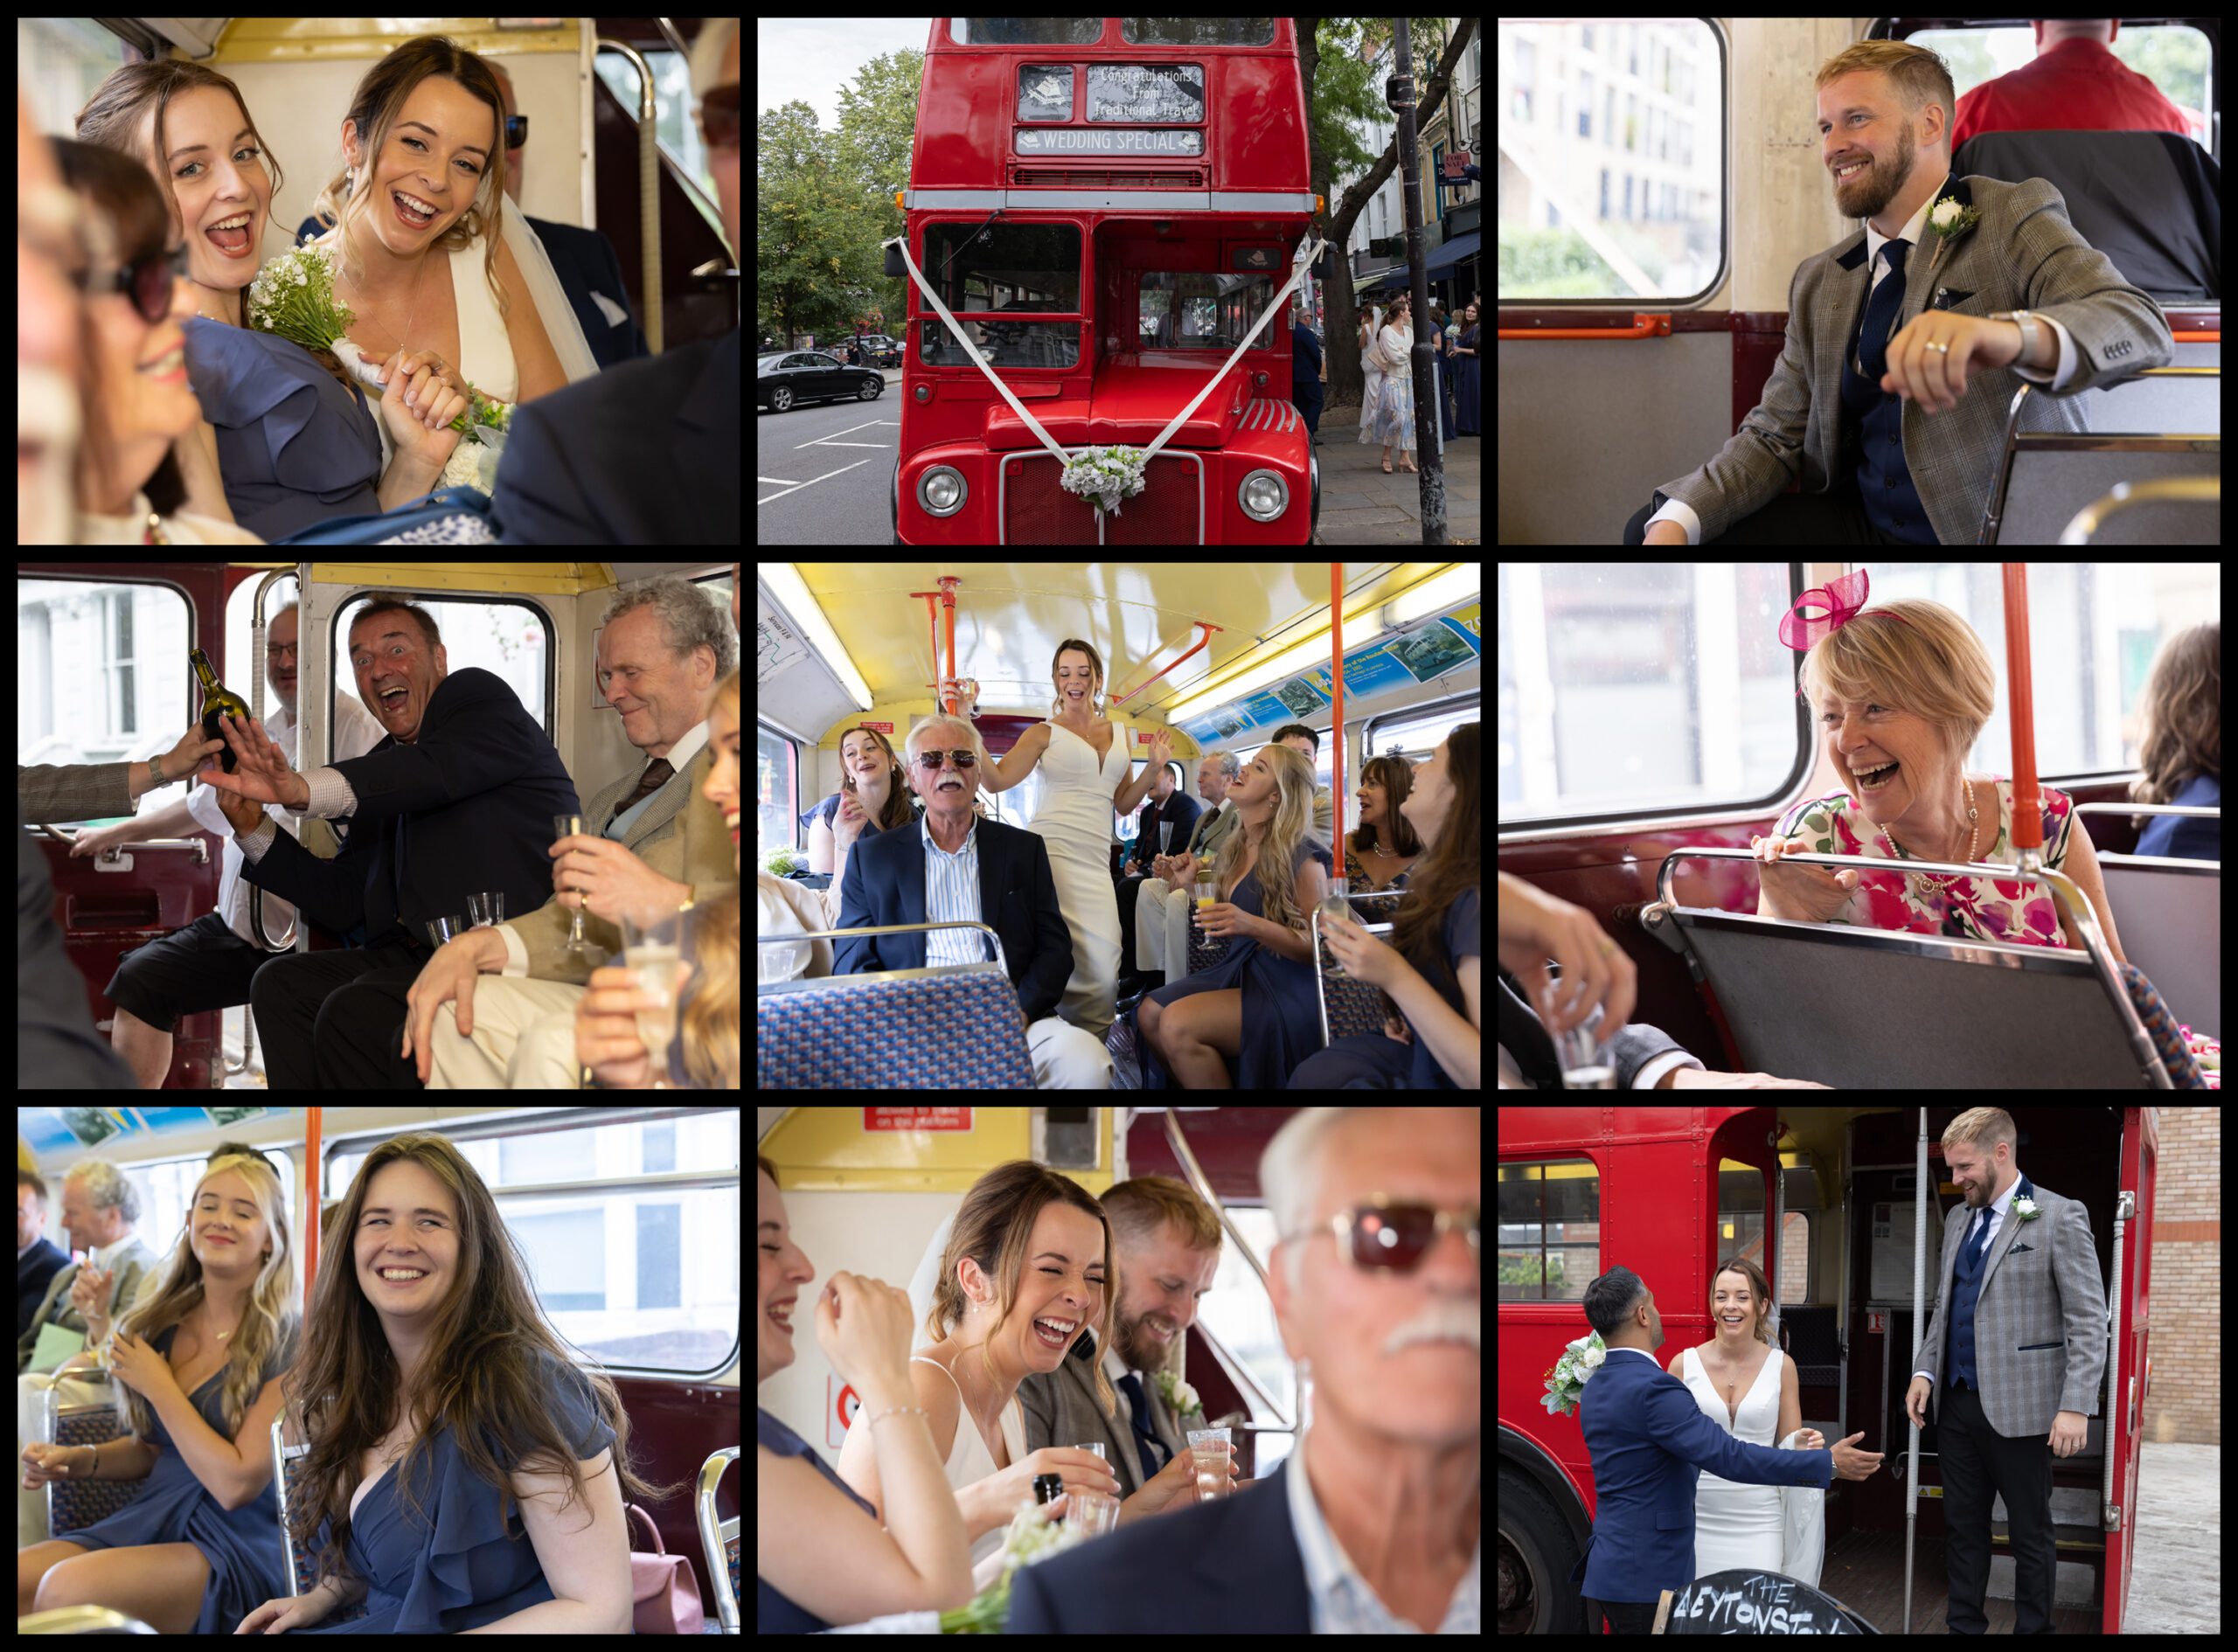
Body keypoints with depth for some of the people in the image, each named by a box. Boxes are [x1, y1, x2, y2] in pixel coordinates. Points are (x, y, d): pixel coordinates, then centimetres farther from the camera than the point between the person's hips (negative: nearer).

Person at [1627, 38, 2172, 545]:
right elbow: (1775, 436, 11)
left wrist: (2011, 334, -45)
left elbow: (2142, 327, -22)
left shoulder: (2017, 222, -5)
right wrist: (1675, 524, -10)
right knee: (1653, 524, -6)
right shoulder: (1818, 282, 14)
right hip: (1861, 528, 6)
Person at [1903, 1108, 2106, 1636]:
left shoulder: (2060, 1217, -9)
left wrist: (2076, 1406, -18)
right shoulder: (1958, 1219, 13)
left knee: (2030, 1534, 5)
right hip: (1956, 1401, 6)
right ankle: (1964, 1627, 20)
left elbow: (2089, 1319, -11)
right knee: (1962, 1528, 11)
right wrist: (1926, 1371, 8)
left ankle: (2033, 1629, 16)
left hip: (2019, 1408, -6)